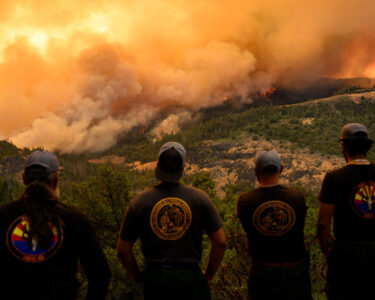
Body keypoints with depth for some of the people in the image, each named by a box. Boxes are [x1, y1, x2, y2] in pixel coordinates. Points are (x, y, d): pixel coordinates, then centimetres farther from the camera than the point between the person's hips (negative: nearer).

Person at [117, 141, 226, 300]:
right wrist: (208, 274, 9)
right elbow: (220, 242, -4)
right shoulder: (199, 198, -6)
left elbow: (123, 250, 0)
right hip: (190, 278, -1)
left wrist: (138, 277, 14)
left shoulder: (139, 202, -5)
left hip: (155, 280, 1)